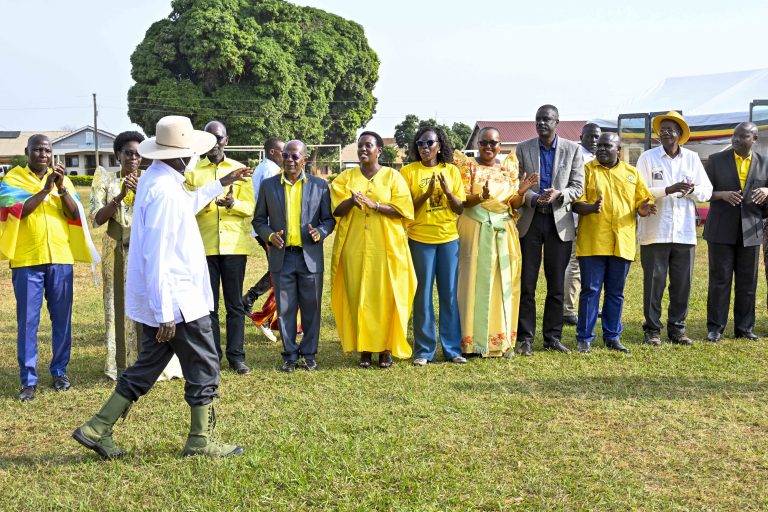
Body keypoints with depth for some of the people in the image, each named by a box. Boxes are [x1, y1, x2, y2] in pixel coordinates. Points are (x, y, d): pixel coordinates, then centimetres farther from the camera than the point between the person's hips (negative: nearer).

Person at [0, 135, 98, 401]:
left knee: (62, 318, 7)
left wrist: (61, 188, -15)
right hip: (26, 259, -2)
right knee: (27, 320, -1)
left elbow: (75, 213, 0)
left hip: (60, 258, 3)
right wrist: (45, 189, -19)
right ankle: (28, 379, 6)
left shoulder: (62, 179, 12)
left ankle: (60, 371, 20)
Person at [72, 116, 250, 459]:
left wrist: (221, 184, 35)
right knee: (204, 367, 5)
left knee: (146, 369, 16)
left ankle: (97, 430, 18)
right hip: (176, 300, -10)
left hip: (163, 299, 10)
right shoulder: (165, 190, -22)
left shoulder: (157, 179, 9)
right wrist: (165, 313, -23)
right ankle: (200, 441, 16)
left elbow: (186, 207, 32)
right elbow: (156, 258, -25)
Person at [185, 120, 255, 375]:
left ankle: (236, 355, 10)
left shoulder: (239, 170, 7)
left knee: (235, 303, 4)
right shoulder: (193, 171, 7)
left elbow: (250, 208, 1)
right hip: (204, 245, 0)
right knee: (208, 304, 4)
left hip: (234, 244, 0)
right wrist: (203, 202, -21)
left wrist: (231, 203, -19)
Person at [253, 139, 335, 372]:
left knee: (311, 308, 6)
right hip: (281, 257, 1)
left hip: (310, 257, 0)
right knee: (285, 308, 6)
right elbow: (259, 220, 9)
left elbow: (329, 218, 7)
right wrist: (270, 235, -10)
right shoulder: (268, 185, 5)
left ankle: (309, 353, 19)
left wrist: (320, 232, -13)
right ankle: (290, 354, 17)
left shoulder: (319, 185, 4)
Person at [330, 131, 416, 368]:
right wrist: (351, 200, -19)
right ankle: (364, 348, 8)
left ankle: (386, 348, 6)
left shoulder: (392, 176, 5)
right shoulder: (346, 177, 11)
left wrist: (374, 204, -18)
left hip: (387, 247, -2)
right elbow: (336, 210, 2)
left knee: (386, 296, -2)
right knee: (358, 296, 0)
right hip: (355, 247, 2)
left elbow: (403, 209, -5)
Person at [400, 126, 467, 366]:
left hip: (449, 238, 2)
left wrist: (448, 192, -13)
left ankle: (452, 348, 15)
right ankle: (424, 350, 10)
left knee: (450, 294, 5)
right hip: (420, 238, -2)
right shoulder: (408, 171, 0)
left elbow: (461, 208, 5)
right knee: (423, 294, 1)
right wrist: (426, 193, -17)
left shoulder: (451, 171, 6)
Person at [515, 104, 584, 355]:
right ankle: (525, 337, 7)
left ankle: (553, 337, 15)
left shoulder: (572, 149, 5)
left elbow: (578, 186, 2)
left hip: (559, 222, 1)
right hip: (529, 221, 0)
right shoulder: (523, 149, 5)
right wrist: (533, 198, -17)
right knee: (526, 283, 0)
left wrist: (559, 194, -18)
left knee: (556, 285, 6)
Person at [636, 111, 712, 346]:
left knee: (682, 283, 6)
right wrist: (669, 189, -19)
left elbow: (706, 191, 8)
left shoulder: (692, 158, 9)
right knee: (654, 282, 1)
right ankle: (652, 329, 10)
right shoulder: (648, 157, 2)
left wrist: (691, 190, -14)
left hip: (684, 232, 3)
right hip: (654, 232, -3)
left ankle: (677, 328, 18)